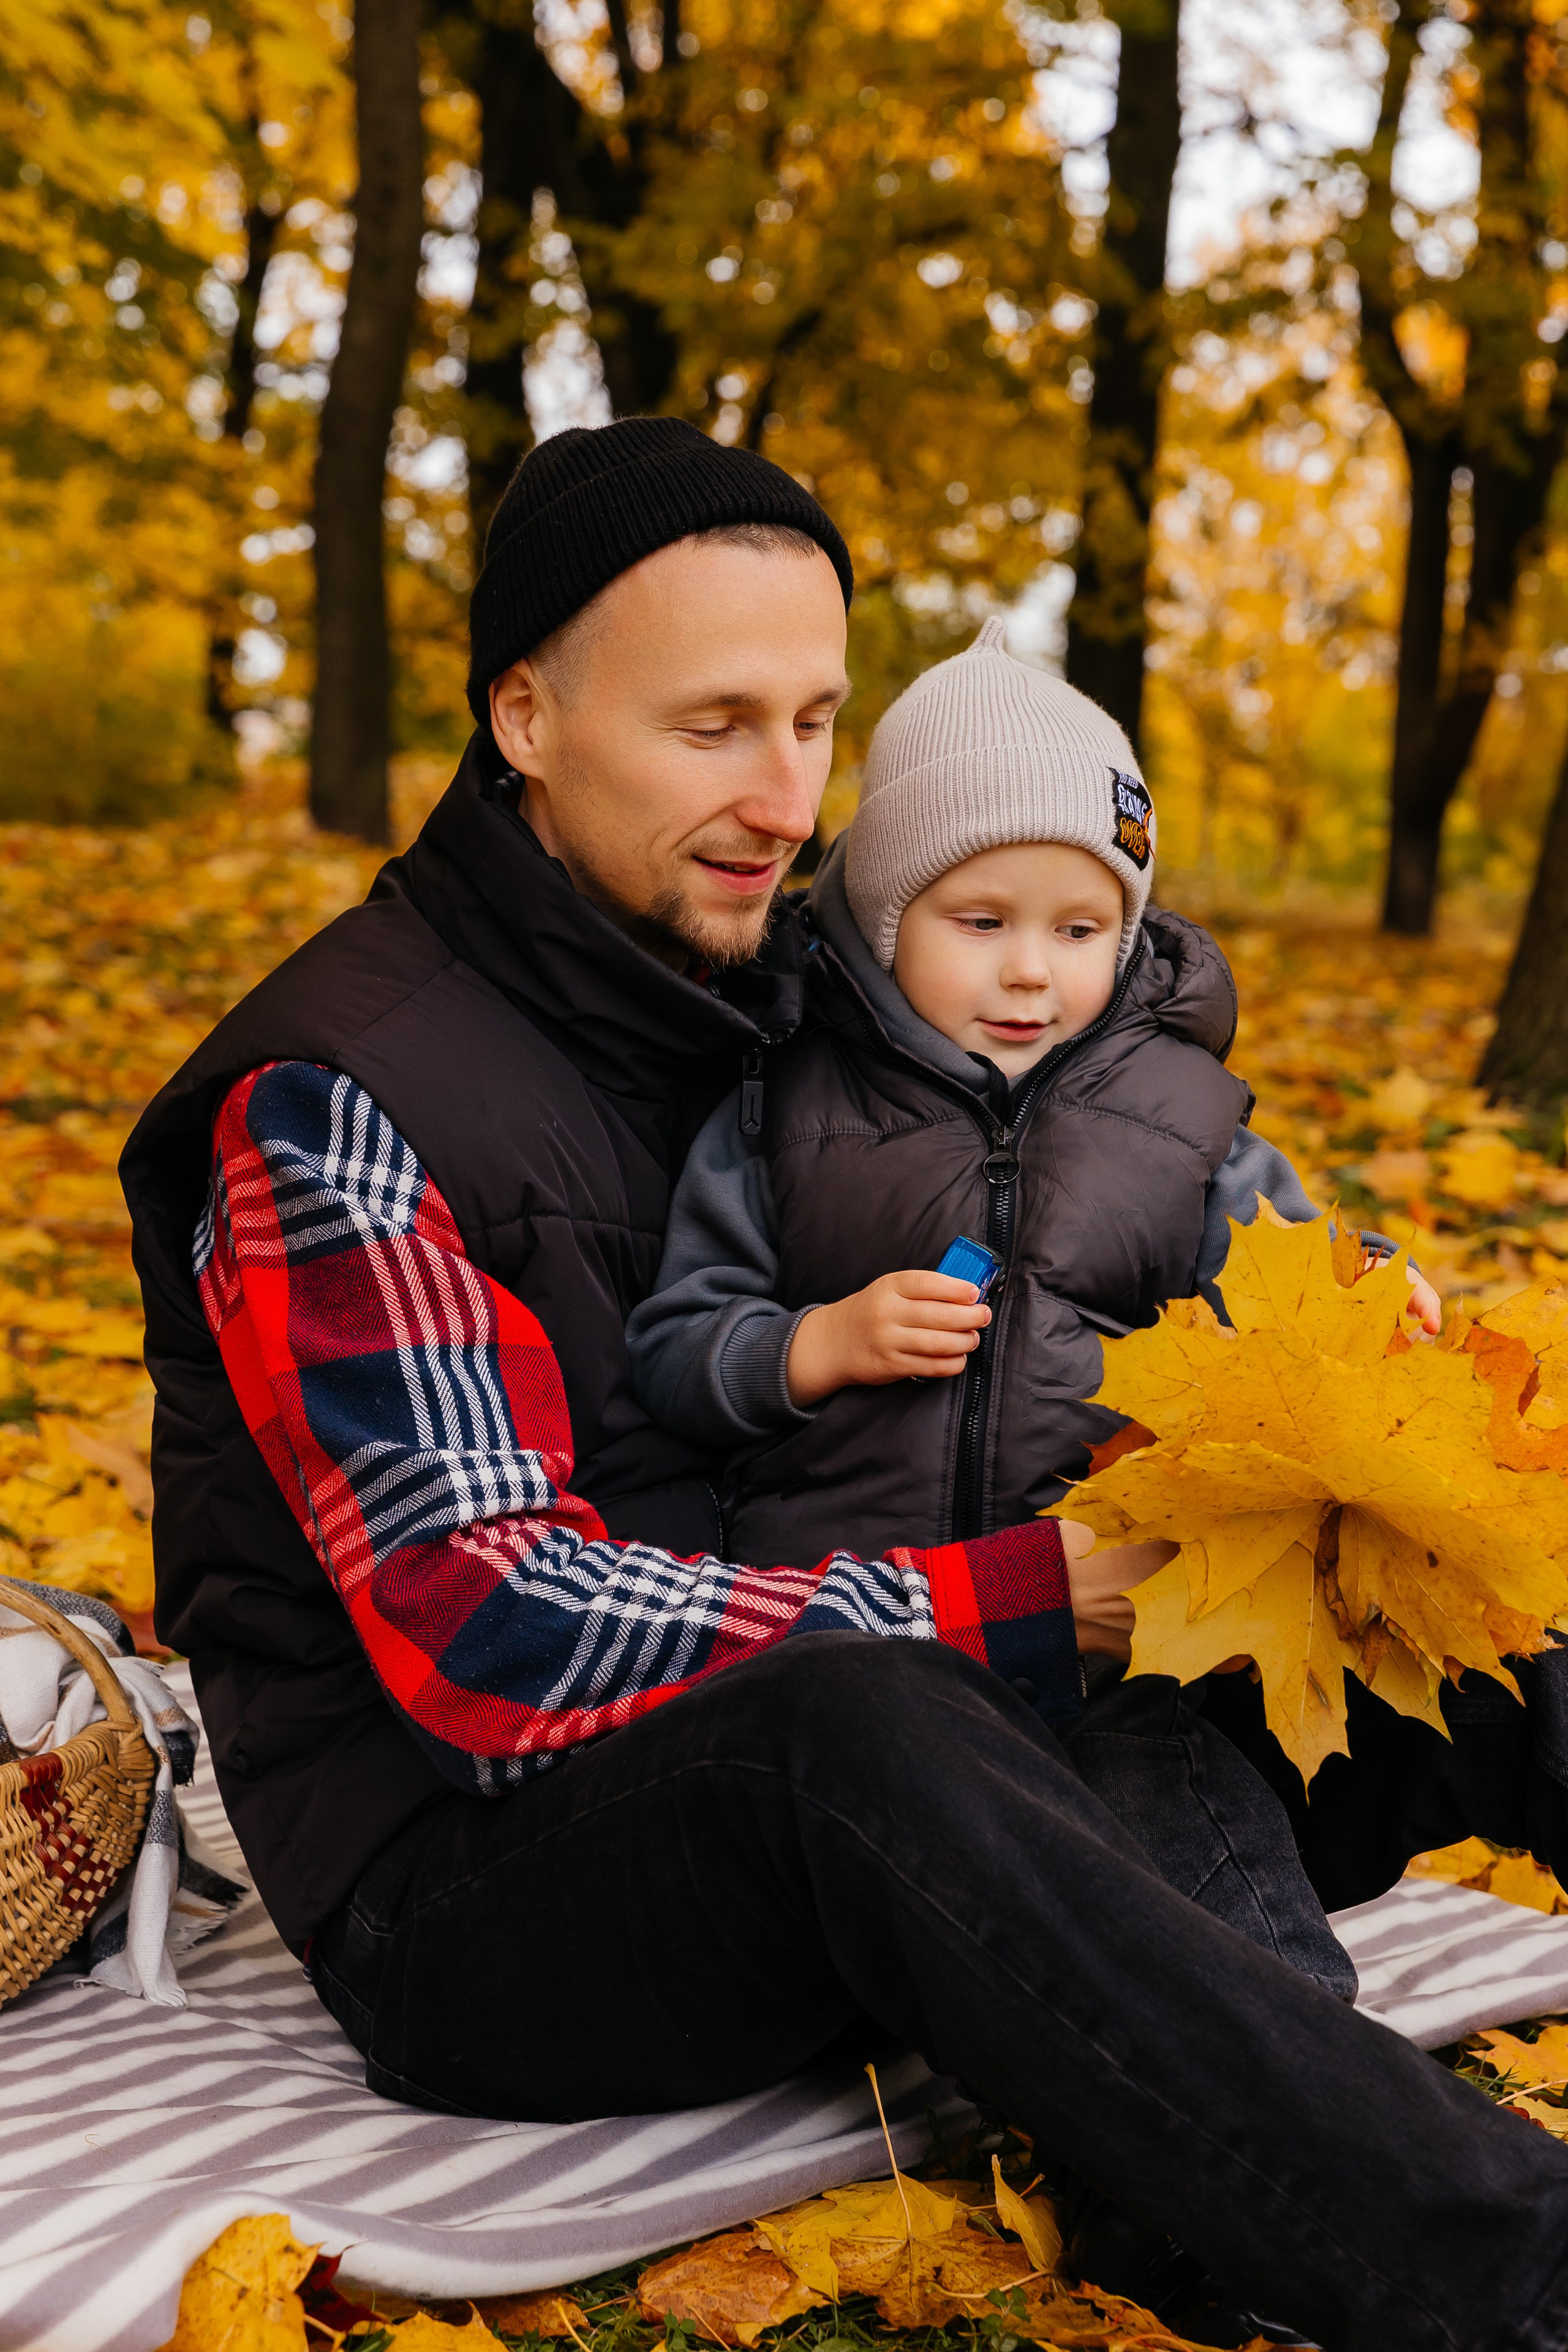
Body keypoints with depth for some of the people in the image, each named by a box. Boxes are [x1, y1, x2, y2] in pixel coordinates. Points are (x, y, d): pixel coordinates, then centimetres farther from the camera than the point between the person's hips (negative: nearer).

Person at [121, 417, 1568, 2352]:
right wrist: (1017, 1599, -25)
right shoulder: (333, 1106, -15)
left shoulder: (776, 995, 7)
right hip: (466, 1883, -7)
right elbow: (487, 1632, -23)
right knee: (858, 1730, -40)